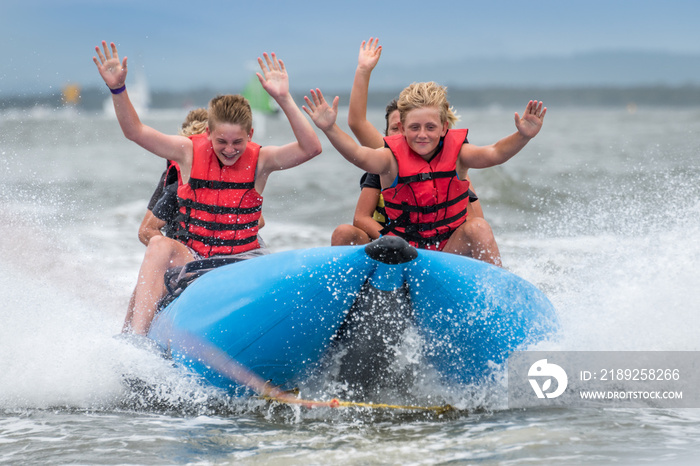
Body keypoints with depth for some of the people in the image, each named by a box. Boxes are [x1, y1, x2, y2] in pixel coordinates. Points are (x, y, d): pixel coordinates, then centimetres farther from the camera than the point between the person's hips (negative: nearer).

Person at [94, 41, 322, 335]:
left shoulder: (260, 160, -3)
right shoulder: (190, 152, -1)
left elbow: (311, 148, -17)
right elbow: (135, 132, -5)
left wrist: (284, 99, -27)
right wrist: (118, 89, -20)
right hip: (190, 260, 0)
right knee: (159, 245, -30)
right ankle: (135, 334, -39)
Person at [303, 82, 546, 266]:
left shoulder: (456, 152, -7)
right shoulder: (393, 157, -10)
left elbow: (493, 154, -25)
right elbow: (359, 155, -30)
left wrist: (522, 137, -46)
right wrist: (330, 129, -49)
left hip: (449, 250, 1)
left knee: (478, 227, -27)